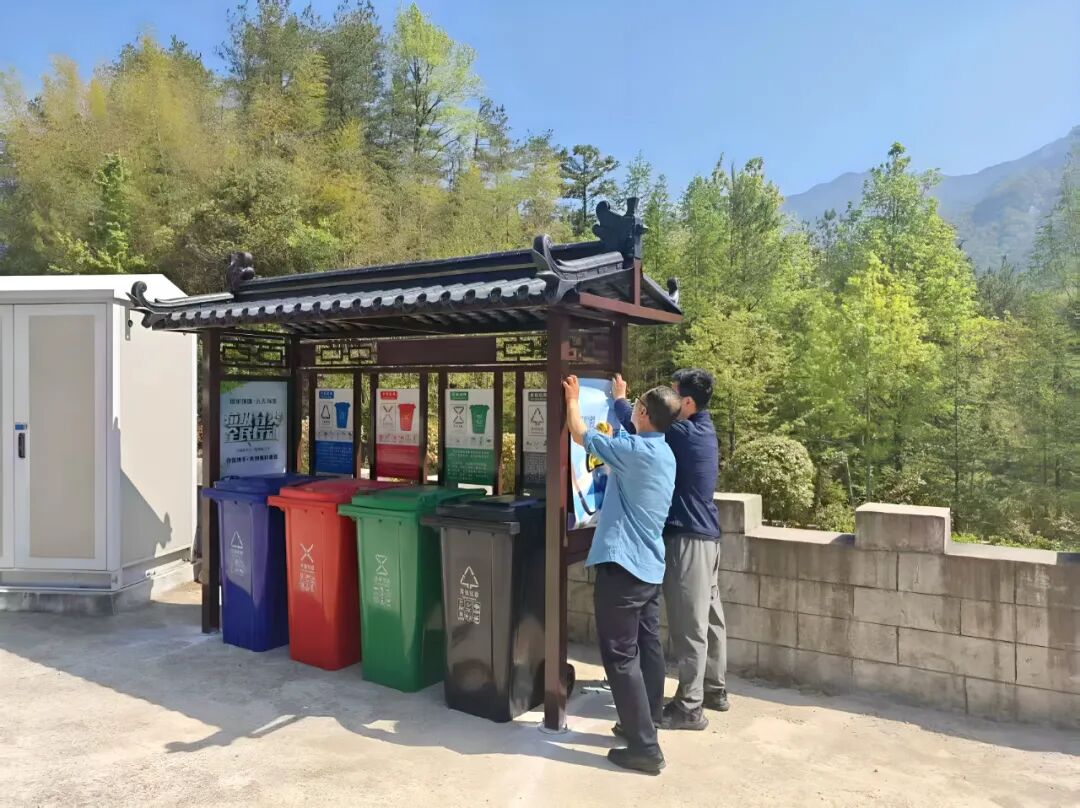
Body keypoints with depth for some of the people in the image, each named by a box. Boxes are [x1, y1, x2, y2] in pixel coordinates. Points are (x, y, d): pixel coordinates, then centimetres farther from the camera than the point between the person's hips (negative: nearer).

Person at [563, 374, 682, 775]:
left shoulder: (636, 450, -18)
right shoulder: (662, 452, 9)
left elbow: (581, 434, -8)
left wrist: (572, 398, 9)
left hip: (622, 566, -9)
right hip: (650, 567, 9)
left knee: (621, 657, -2)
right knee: (647, 649, 16)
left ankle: (645, 748, 2)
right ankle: (645, 725, 29)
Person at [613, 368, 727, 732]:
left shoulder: (686, 434, -19)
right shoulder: (701, 429, 11)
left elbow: (636, 424, -16)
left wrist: (620, 398, 3)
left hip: (688, 536, -10)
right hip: (704, 533, 10)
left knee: (689, 624, -4)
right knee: (708, 617, 17)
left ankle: (689, 707, 4)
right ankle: (714, 690, 29)